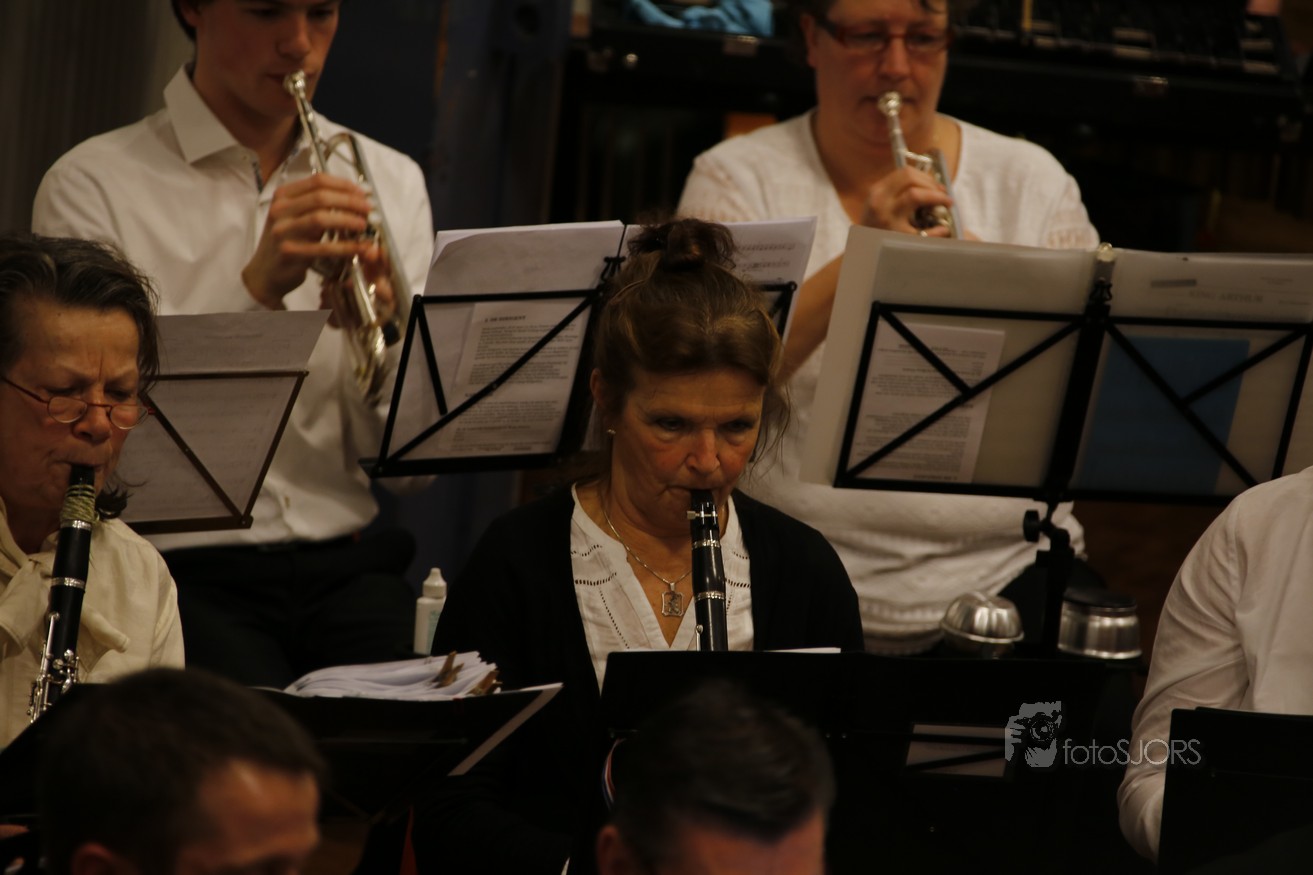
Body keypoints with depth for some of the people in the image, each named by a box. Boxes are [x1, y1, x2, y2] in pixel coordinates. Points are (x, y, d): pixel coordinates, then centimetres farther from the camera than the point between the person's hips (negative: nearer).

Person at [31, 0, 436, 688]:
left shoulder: (389, 181, 14)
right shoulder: (91, 186, 1)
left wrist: (383, 328, -13)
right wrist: (255, 288, -21)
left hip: (346, 566, 3)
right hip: (184, 571, -3)